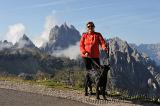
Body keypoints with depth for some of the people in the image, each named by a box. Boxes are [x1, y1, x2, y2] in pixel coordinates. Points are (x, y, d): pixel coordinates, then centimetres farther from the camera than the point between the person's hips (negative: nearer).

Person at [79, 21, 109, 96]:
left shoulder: (97, 35, 6)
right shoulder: (84, 35, 6)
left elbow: (102, 42, -8)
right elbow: (81, 45, 2)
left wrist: (104, 47, -30)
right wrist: (84, 52, -15)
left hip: (95, 56, 0)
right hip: (86, 57, 0)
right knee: (88, 72, 5)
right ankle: (89, 89, 12)